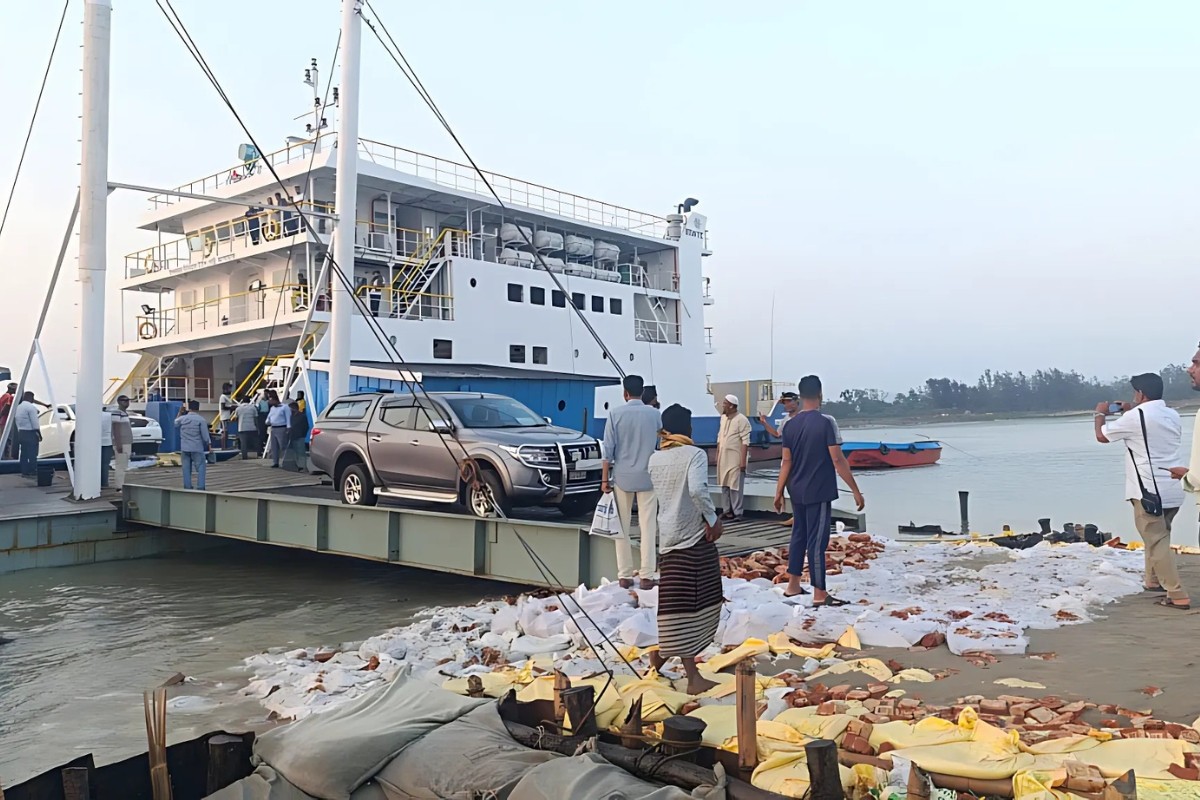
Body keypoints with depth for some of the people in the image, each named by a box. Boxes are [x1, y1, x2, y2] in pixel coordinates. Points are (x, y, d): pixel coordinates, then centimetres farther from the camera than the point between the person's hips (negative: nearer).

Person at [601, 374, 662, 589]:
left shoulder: (616, 414, -4)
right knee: (648, 527, 4)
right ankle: (646, 576, 3)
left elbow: (608, 449, -6)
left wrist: (605, 479, 1)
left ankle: (625, 575, 9)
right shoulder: (655, 414, 0)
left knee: (622, 527, 8)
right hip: (647, 477, 1)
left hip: (622, 476, -1)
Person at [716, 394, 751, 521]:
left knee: (735, 486, -2)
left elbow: (745, 442, -16)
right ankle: (727, 510, 21)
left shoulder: (741, 420, -13)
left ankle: (737, 513, 5)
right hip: (723, 457, 8)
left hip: (735, 458, -8)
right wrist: (717, 455, 15)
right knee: (724, 485, 12)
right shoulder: (723, 417, 11)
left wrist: (743, 460, -19)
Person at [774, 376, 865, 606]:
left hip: (797, 492, 6)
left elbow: (786, 462, 5)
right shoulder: (826, 422, -14)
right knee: (817, 540, -2)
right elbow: (837, 460, -15)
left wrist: (779, 492, 11)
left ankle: (793, 586, 23)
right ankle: (819, 594, 4)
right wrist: (856, 491, -9)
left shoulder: (790, 425, 3)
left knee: (799, 535, 16)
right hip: (819, 492, -6)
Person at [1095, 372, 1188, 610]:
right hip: (1172, 491, 8)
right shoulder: (1173, 415, 10)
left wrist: (1100, 414, 19)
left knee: (1157, 542, -5)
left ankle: (1178, 596, -8)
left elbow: (1102, 436, 1)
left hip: (1149, 491, -8)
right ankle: (1154, 580, 37)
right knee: (1157, 537, 24)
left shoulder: (1135, 416, -12)